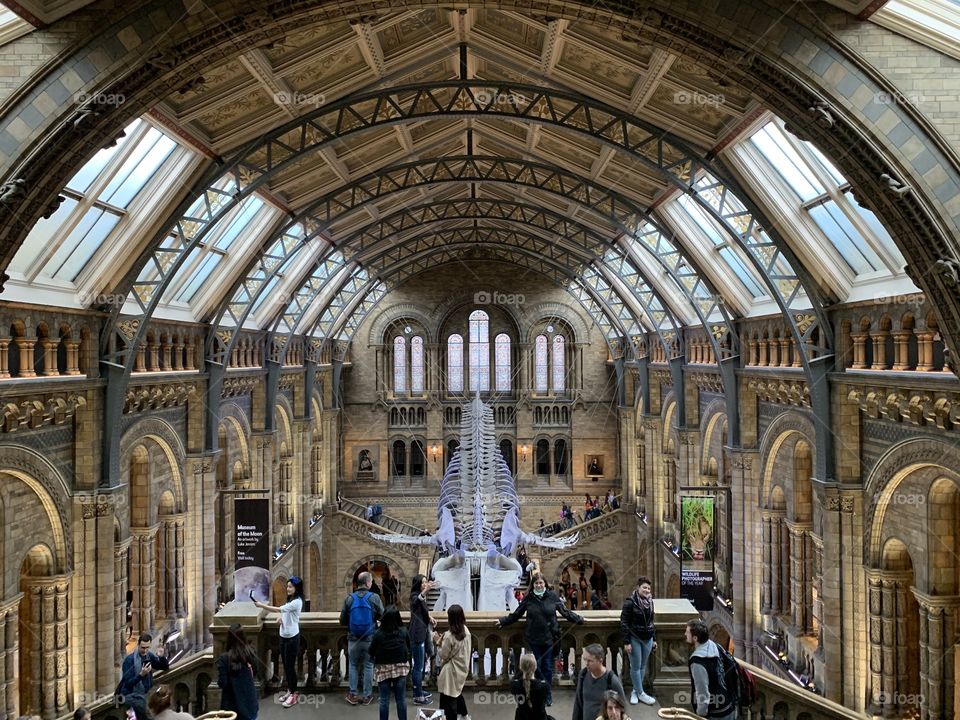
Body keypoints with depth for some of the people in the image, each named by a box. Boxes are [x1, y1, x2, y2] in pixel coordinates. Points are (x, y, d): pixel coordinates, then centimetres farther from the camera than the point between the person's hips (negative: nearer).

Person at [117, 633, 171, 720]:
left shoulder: (149, 656, 4)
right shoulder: (129, 659, -14)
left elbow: (165, 667, 9)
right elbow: (128, 682, -17)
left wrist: (161, 657, -11)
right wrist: (141, 674, -31)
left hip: (144, 695, 6)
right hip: (131, 696, -6)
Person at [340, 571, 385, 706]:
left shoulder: (349, 598, -7)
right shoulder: (374, 598, -12)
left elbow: (342, 621, -1)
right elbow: (382, 616, -7)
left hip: (353, 639, 1)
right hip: (370, 639, -1)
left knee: (353, 665, 15)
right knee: (368, 666, 10)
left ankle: (353, 695, 19)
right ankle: (367, 696, 17)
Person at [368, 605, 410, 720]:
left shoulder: (378, 633, -16)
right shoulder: (404, 632, -10)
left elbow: (371, 652, -7)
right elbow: (409, 648, 3)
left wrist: (373, 659, 14)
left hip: (383, 668, -1)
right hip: (401, 668, 1)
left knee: (384, 700, 8)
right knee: (401, 699, 11)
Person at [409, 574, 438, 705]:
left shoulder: (422, 597, 10)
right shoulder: (414, 596, -17)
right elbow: (417, 601, -43)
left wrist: (430, 617, 13)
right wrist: (425, 591, -60)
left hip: (423, 633, 9)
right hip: (417, 635, -9)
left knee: (421, 664, 19)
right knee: (418, 666, -3)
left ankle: (418, 691, 31)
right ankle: (418, 697, 3)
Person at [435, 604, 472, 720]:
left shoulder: (449, 635, -24)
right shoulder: (466, 631, -3)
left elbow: (443, 656, -15)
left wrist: (438, 642, -3)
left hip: (451, 671, -8)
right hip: (462, 668, 8)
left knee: (449, 699, 4)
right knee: (457, 693, 27)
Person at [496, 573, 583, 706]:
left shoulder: (552, 596, -1)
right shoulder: (528, 598, 1)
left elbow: (565, 612, 9)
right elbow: (516, 615, 9)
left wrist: (579, 619, 9)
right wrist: (503, 621, 6)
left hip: (549, 638, 0)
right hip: (534, 639, 1)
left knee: (548, 667, 4)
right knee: (538, 666, 5)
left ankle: (548, 695, 18)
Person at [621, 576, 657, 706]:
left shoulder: (650, 601, 4)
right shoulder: (630, 602, -15)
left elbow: (651, 621, 14)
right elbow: (624, 623, -14)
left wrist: (654, 639, 13)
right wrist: (626, 642, -16)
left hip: (647, 638, 6)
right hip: (635, 638, -6)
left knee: (643, 666, 12)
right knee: (636, 667, 3)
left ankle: (635, 691, 24)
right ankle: (640, 693, 15)